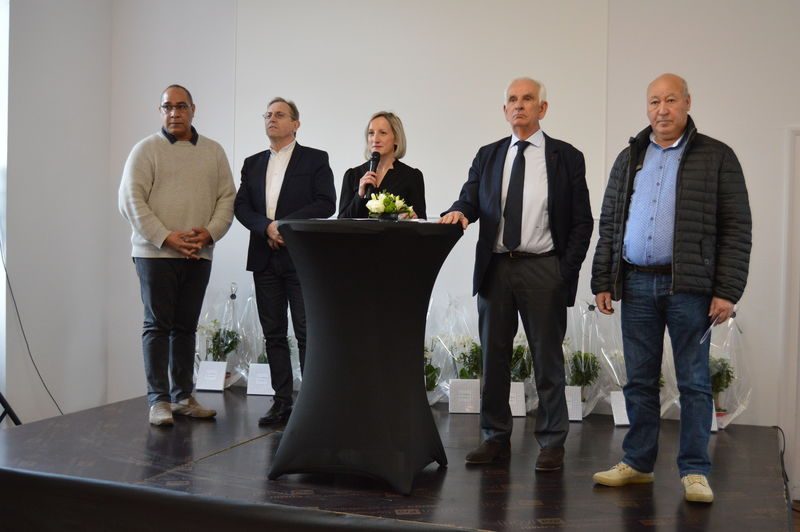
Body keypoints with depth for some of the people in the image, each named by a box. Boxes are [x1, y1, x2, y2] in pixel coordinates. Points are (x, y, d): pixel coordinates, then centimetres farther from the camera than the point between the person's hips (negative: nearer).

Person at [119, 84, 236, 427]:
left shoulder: (214, 152, 12)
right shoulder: (146, 150, 0)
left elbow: (227, 197, 9)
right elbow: (131, 200, -7)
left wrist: (210, 233, -8)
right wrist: (167, 238, -15)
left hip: (199, 255, 4)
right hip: (156, 253, -3)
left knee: (186, 326, 9)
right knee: (157, 325, -1)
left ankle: (183, 397, 16)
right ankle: (158, 400, 4)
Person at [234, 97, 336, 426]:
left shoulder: (315, 159, 3)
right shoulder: (253, 164, 16)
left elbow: (326, 203, -8)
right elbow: (241, 207, 7)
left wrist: (285, 223, -16)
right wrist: (267, 227, -12)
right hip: (265, 259, 5)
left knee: (307, 334, -4)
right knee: (274, 334, 6)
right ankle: (282, 402, 12)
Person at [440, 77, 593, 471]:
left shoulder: (566, 157, 3)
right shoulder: (487, 156, 13)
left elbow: (582, 221, 1)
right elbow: (470, 199, 7)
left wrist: (566, 271, -8)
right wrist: (459, 211, -18)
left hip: (543, 269, -3)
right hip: (495, 268, 3)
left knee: (548, 360, 3)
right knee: (493, 357, 8)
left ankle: (552, 442, 14)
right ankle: (495, 438, 20)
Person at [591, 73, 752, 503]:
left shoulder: (717, 157, 2)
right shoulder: (629, 158, 14)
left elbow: (736, 229, -2)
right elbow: (609, 224, 14)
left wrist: (727, 291, -9)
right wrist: (602, 282, 8)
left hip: (689, 286, -3)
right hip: (636, 284, 4)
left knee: (693, 381, 2)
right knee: (639, 379, 10)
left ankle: (694, 471, 12)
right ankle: (637, 463, 20)